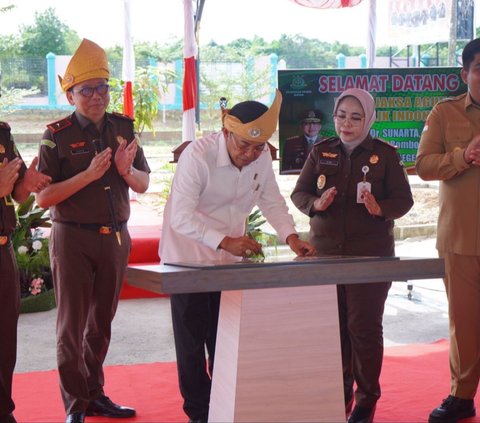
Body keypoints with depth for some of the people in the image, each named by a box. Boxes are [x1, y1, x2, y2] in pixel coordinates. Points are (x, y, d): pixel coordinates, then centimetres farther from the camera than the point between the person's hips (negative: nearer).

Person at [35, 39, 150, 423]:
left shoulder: (123, 129, 6)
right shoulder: (57, 136, -8)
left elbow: (144, 184, 9)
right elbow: (43, 197, -12)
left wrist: (126, 170, -13)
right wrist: (89, 174, -21)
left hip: (115, 236, 5)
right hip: (73, 238, -5)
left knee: (101, 322, 13)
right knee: (73, 324, 1)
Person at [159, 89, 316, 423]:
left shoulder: (262, 157, -9)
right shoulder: (198, 154, -25)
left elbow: (271, 201, 3)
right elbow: (181, 217, -28)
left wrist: (291, 236, -14)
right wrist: (224, 242, -38)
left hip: (230, 257, 5)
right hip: (187, 257, -5)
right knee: (193, 339, 1)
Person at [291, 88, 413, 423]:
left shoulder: (385, 154, 0)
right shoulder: (321, 152, 7)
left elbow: (404, 200, -1)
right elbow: (299, 193, 7)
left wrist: (380, 208, -22)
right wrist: (315, 204, -15)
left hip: (371, 256, -3)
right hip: (326, 252, 3)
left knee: (364, 325, -1)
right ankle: (339, 394, 23)